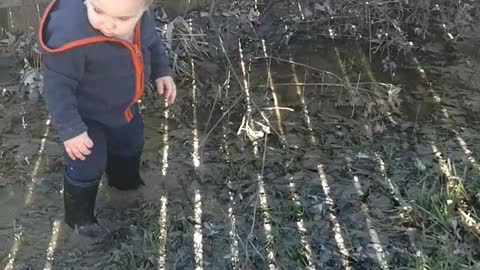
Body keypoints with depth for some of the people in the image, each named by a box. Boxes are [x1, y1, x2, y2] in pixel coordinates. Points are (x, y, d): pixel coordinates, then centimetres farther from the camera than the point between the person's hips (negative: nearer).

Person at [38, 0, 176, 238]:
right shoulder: (69, 34, -43)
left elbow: (151, 40, 2)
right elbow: (57, 84, -31)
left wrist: (161, 71, 1)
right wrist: (70, 128, -29)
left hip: (124, 105, 7)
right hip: (86, 115, -6)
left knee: (130, 143, 30)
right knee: (87, 168, 7)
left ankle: (124, 180, 62)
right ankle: (79, 216, 37)